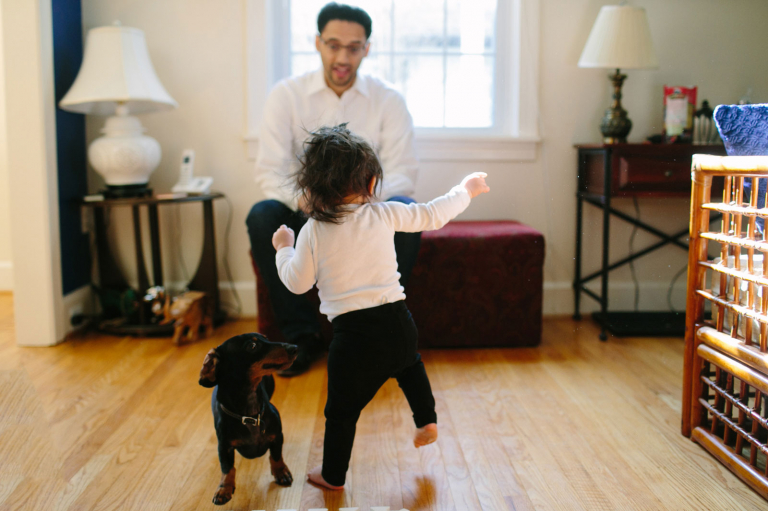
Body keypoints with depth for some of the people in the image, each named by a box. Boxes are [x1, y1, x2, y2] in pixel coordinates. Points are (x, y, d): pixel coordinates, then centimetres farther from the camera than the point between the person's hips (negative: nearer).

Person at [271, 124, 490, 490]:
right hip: (396, 321, 3)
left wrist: (284, 249, 20)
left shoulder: (313, 231, -6)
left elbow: (297, 282, 1)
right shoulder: (385, 215, -1)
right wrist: (465, 190, 26)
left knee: (342, 409, 13)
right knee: (410, 365, 38)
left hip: (352, 331, -2)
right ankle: (426, 421, 39)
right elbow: (432, 215, 10)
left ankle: (333, 475, 28)